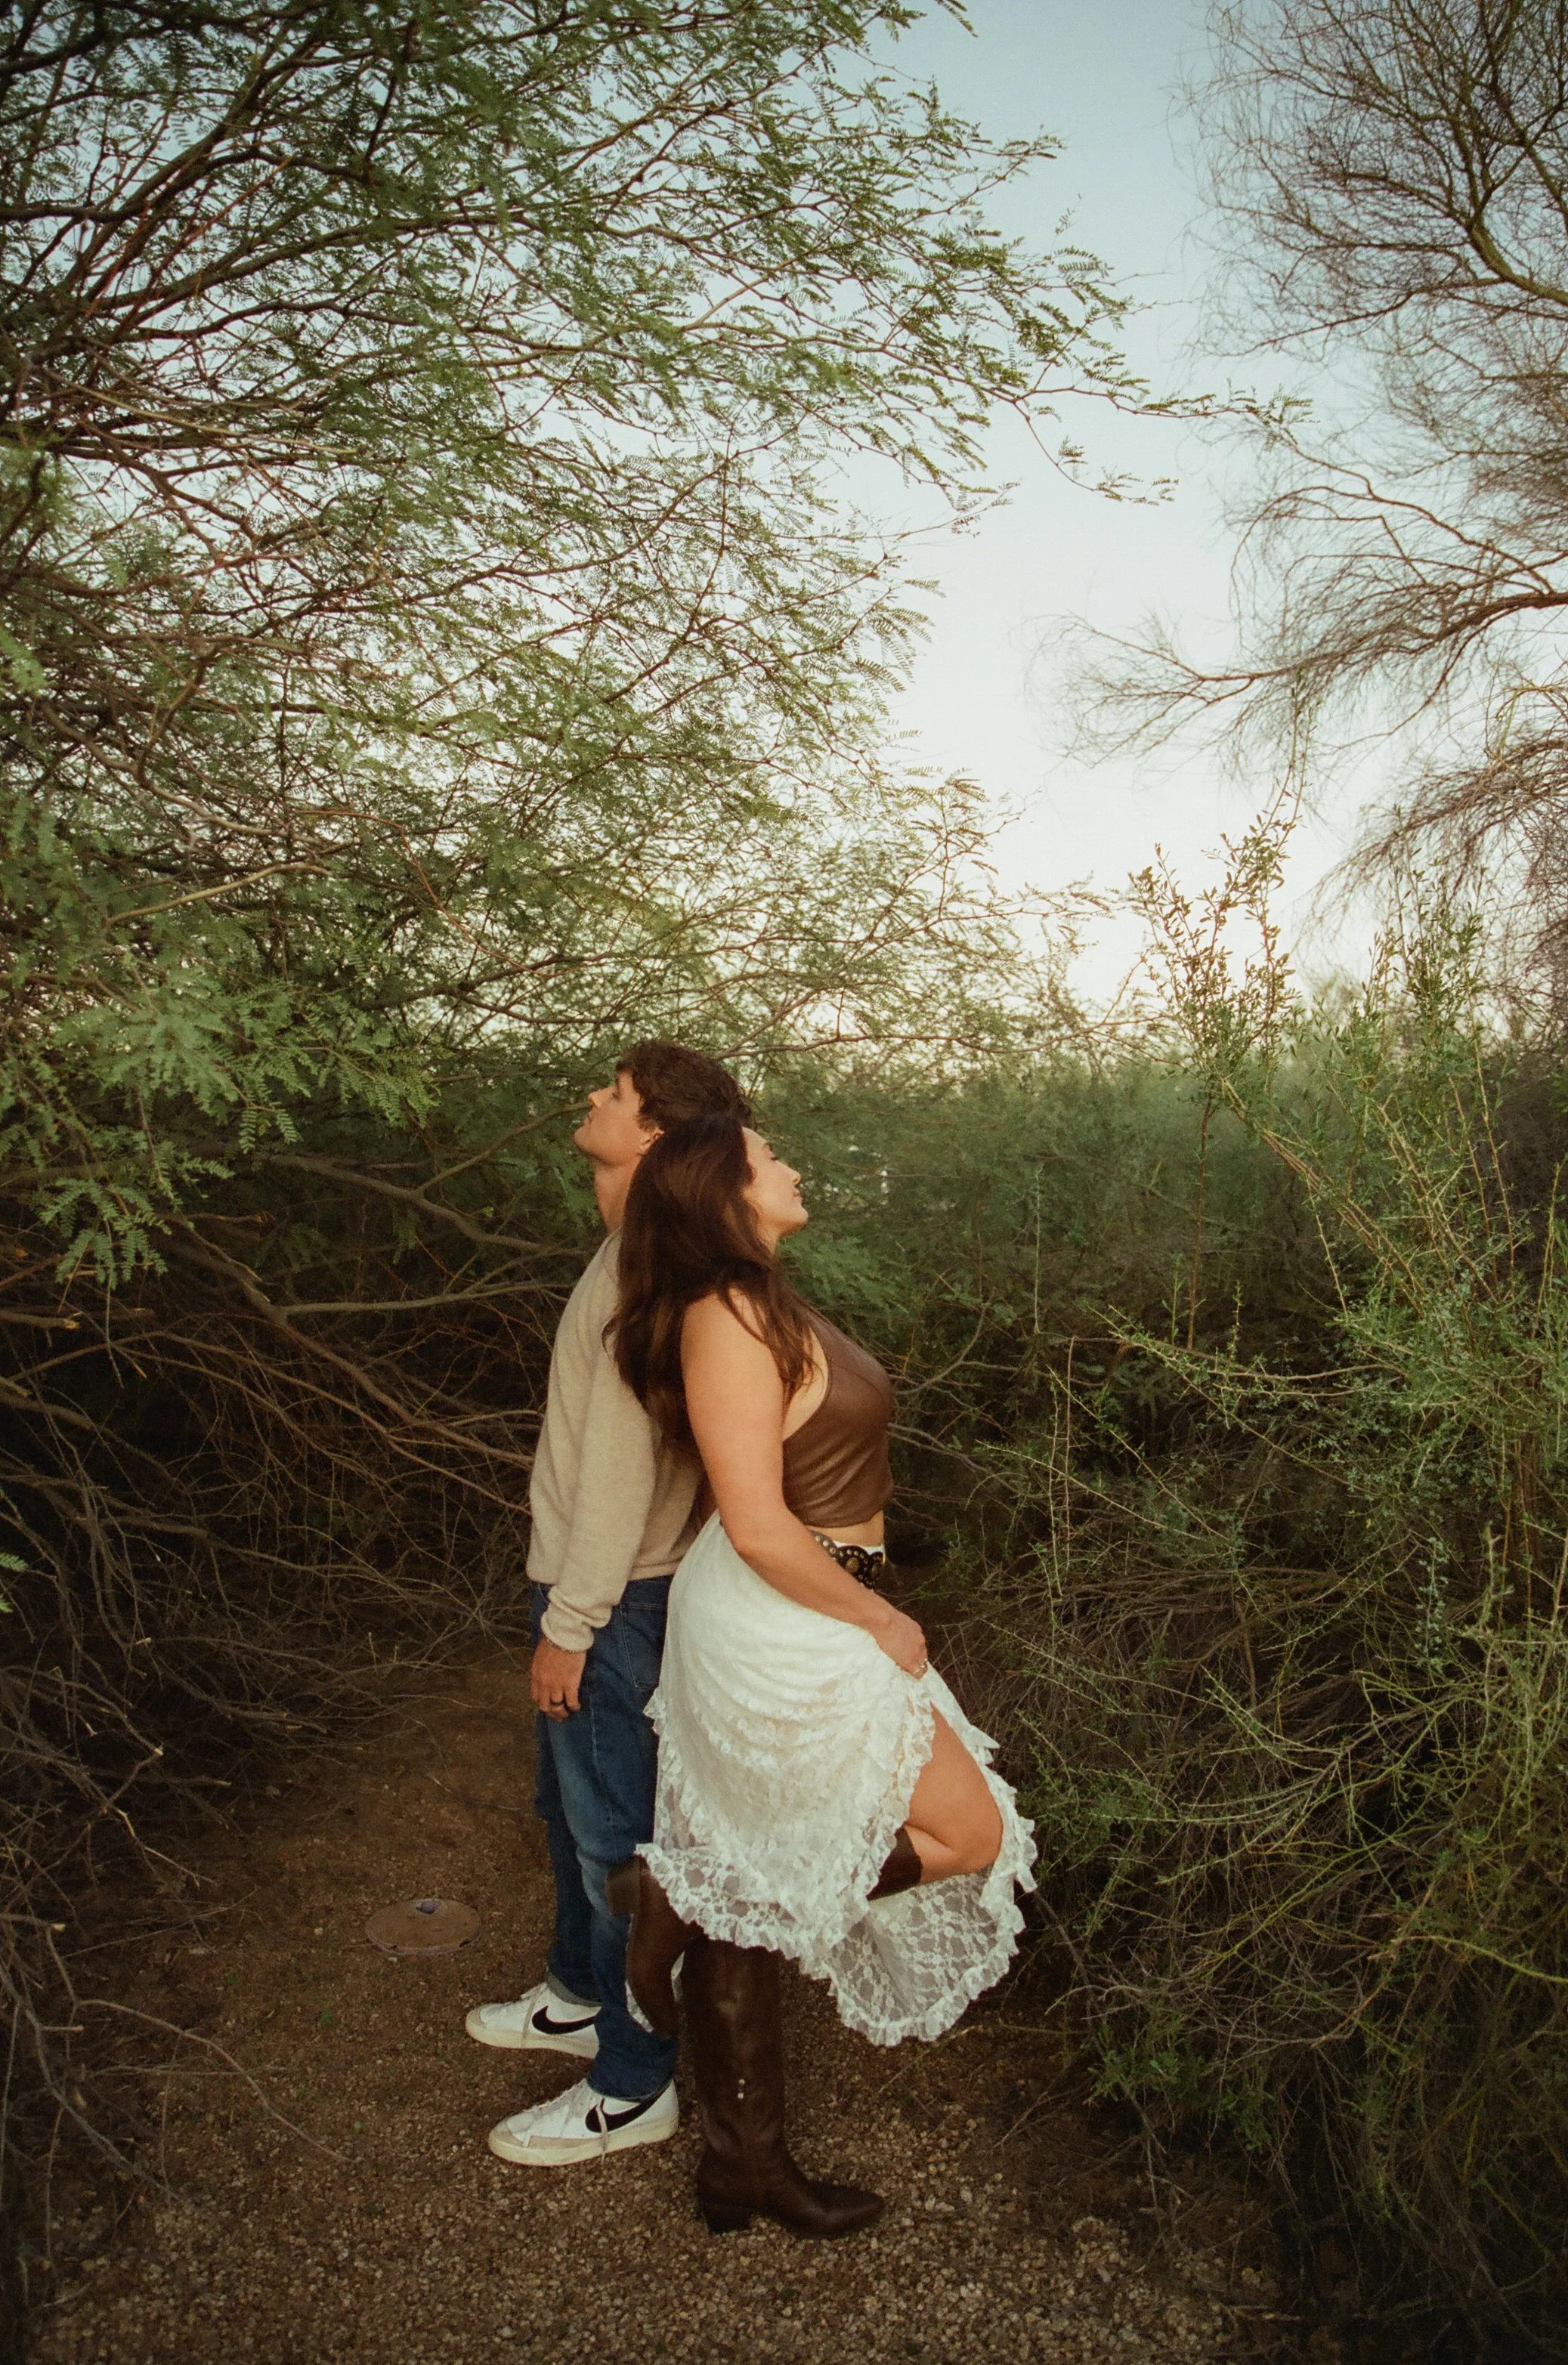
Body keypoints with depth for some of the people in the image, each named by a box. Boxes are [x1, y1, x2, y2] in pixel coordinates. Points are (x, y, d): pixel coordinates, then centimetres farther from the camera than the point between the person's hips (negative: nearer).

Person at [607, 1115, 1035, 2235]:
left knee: (757, 1890, 18)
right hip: (786, 1639, -9)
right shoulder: (729, 1317, -21)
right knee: (966, 1834, 6)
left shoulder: (763, 1308, 8)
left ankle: (745, 2164, 34)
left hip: (771, 1632, 9)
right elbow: (757, 1525, -23)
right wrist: (883, 1623, -12)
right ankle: (682, 1887, 6)